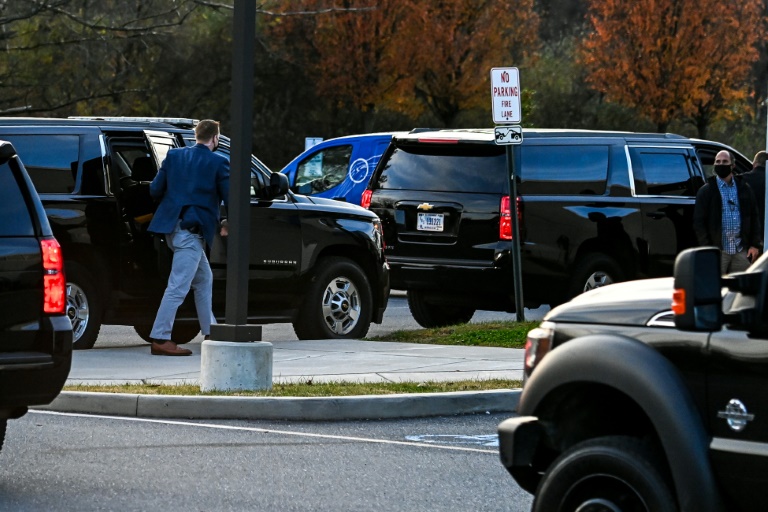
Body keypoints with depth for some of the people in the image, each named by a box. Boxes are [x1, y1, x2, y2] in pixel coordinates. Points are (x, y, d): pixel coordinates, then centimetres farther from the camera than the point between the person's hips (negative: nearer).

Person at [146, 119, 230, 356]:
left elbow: (155, 190, 8)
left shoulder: (174, 156, 9)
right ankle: (160, 339, -9)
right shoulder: (218, 162, -6)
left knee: (204, 279, 20)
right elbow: (230, 197, -6)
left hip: (172, 227, 8)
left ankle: (210, 334, 26)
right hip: (193, 230, -7)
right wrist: (228, 223, 12)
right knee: (178, 286, -7)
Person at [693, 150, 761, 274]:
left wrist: (754, 245, 6)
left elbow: (754, 217, 14)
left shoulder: (744, 189, 13)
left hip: (741, 251, 3)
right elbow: (698, 222, 0)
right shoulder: (706, 191, 3)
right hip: (718, 250, -3)